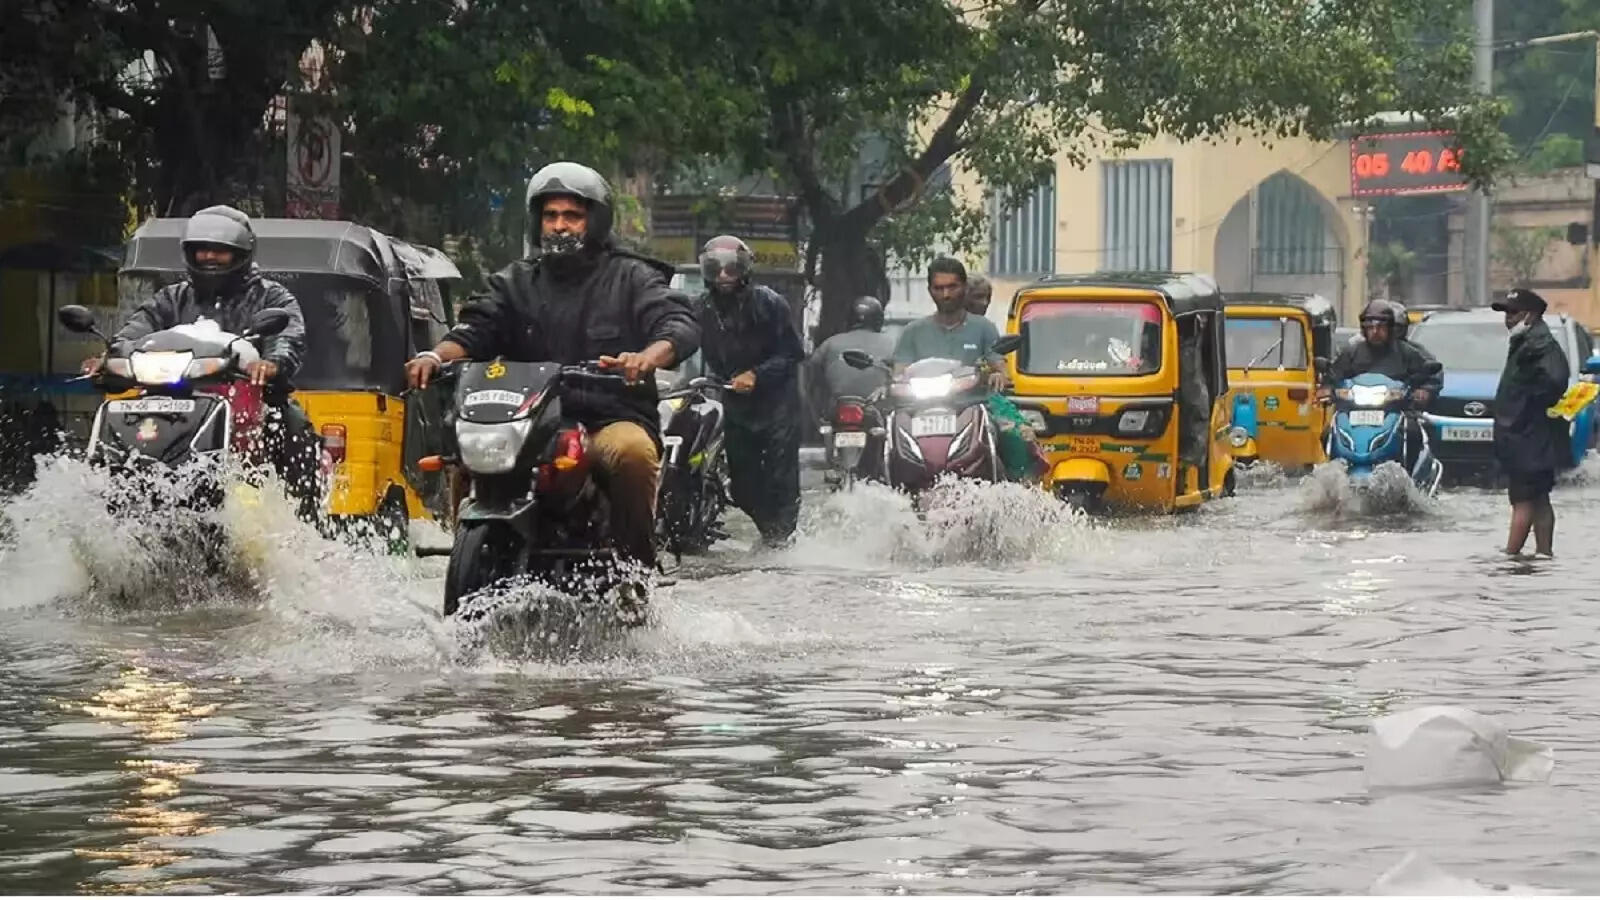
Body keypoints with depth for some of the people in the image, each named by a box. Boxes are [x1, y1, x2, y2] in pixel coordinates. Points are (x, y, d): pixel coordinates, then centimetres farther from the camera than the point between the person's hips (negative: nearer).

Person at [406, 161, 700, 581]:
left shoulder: (631, 278, 10)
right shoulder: (515, 282, 22)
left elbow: (681, 325, -6)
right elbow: (477, 327, 7)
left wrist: (648, 357, -30)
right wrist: (436, 355, -17)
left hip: (613, 418, -3)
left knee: (632, 452, -37)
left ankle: (634, 569, -25)